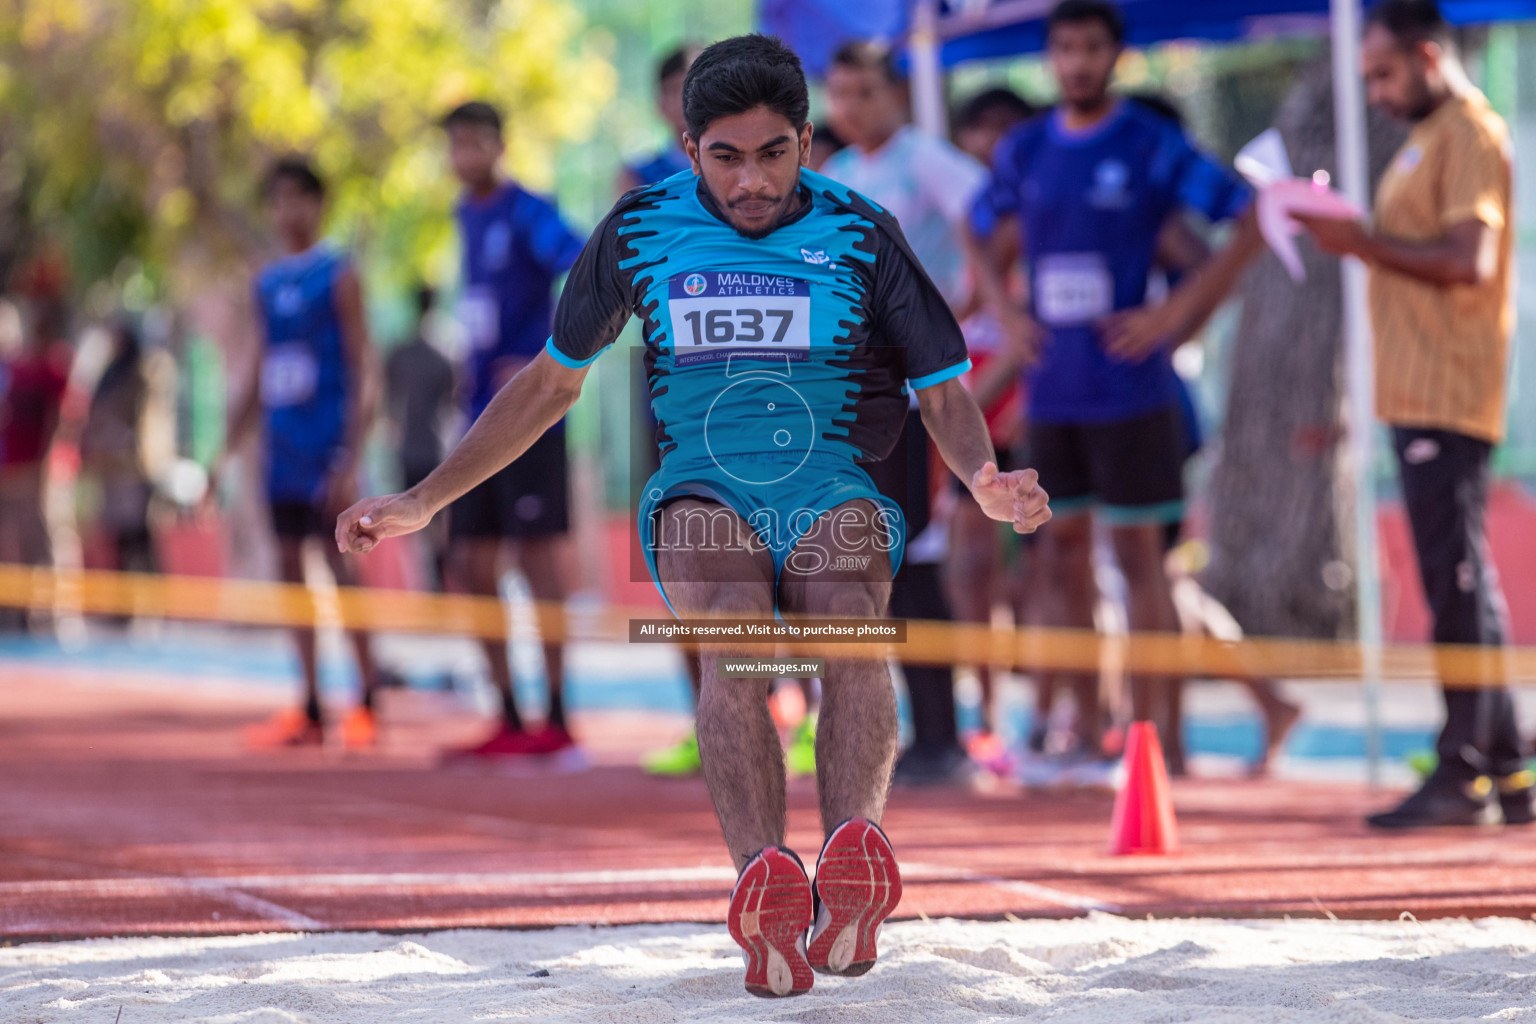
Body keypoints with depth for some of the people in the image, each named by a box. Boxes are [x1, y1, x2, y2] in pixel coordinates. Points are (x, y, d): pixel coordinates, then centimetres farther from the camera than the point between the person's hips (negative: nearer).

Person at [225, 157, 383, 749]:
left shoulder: (337, 275, -5)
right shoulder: (267, 283, 13)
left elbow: (365, 372, -9)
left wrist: (350, 460, -17)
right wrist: (229, 452, 15)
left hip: (326, 450, -6)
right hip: (281, 450, 6)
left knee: (343, 567, -8)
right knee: (290, 568, 5)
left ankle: (367, 703, -2)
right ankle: (310, 711, 8)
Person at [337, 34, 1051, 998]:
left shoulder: (861, 236, 6)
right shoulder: (643, 231, 9)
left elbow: (945, 394, 6)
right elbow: (552, 383, 21)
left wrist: (986, 481, -17)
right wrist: (421, 502, 19)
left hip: (834, 492, 0)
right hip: (702, 493, 0)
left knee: (852, 623, -36)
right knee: (734, 633, -36)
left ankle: (853, 877, -57)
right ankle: (765, 888, -54)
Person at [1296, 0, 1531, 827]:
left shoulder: (1470, 133, -9)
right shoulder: (1424, 139, 21)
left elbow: (1469, 258, -19)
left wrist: (1364, 242, -17)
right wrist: (1356, 240, 12)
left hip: (1448, 398, -10)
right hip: (1418, 395, 10)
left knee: (1457, 578, -9)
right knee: (1459, 581, 10)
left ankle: (1464, 774, -8)